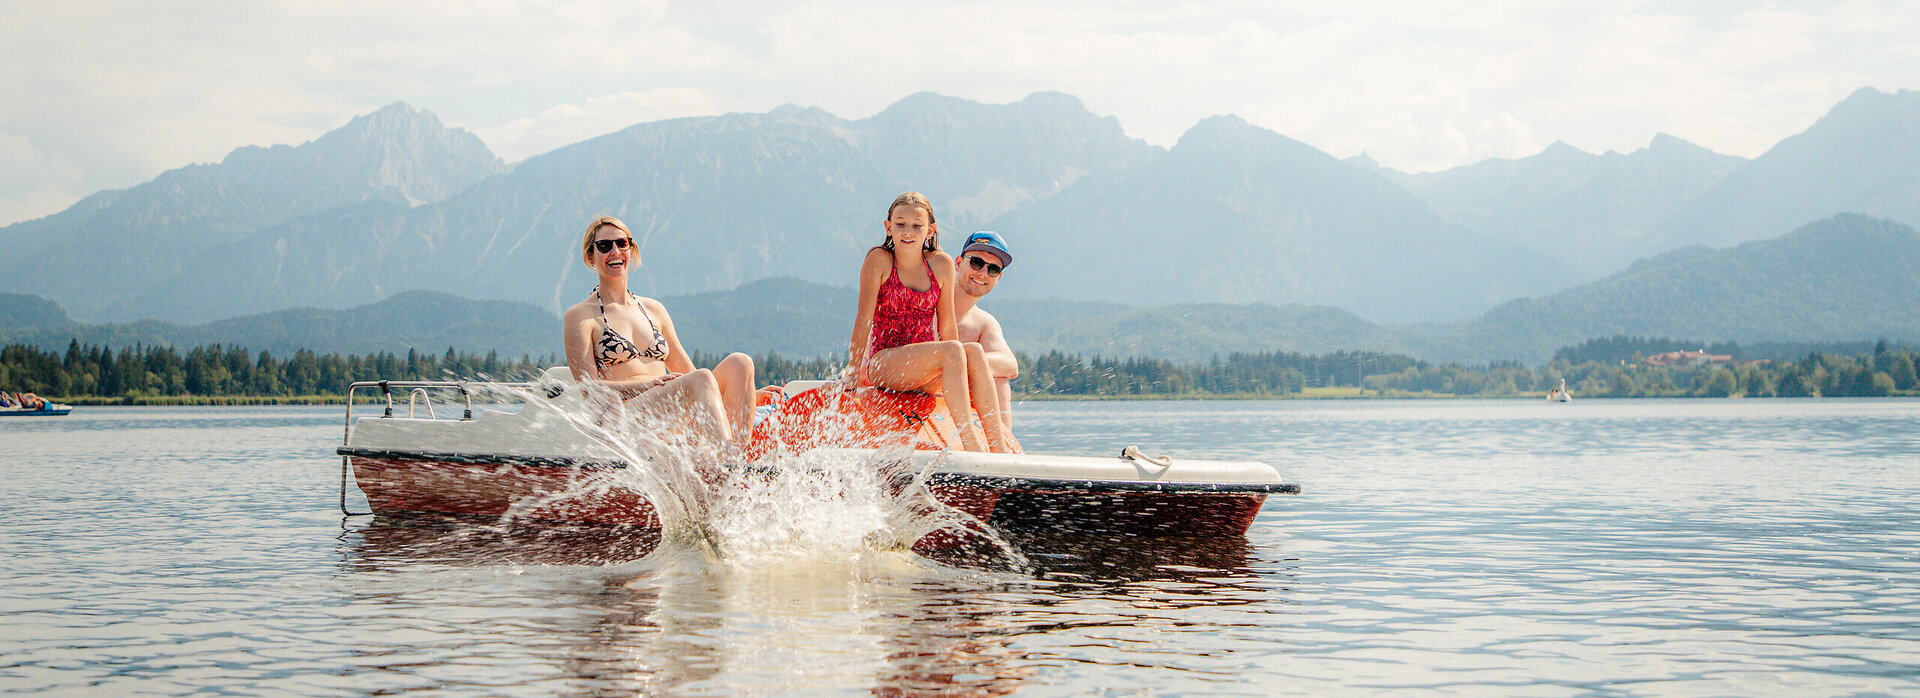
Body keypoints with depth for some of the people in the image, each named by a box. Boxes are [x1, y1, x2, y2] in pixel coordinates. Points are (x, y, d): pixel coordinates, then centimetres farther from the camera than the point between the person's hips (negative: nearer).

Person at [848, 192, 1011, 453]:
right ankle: (968, 438, -38)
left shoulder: (941, 265, 7)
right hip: (883, 362, -4)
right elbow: (864, 319, -7)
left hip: (925, 376, 4)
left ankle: (999, 450, -31)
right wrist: (853, 372, -11)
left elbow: (947, 328, 11)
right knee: (953, 351, -30)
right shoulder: (879, 260, -3)